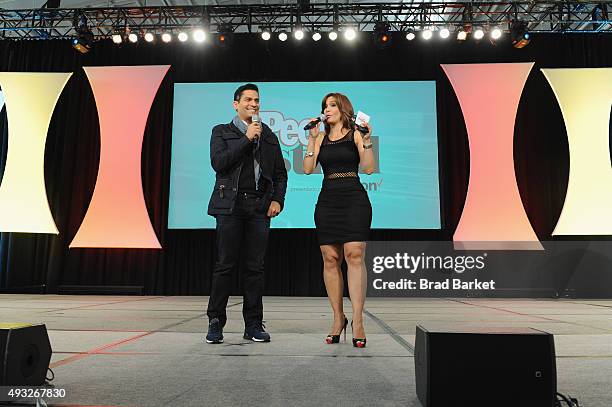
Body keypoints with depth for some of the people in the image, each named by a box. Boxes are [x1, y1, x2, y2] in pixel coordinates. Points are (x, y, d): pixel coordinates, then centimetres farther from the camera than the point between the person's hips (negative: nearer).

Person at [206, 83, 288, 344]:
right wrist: (247, 138, -6)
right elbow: (218, 163, -6)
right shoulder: (222, 132, 11)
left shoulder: (269, 136, 20)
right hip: (231, 205, -2)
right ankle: (216, 322, 10)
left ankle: (253, 324, 11)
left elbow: (280, 173, 18)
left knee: (255, 266, 3)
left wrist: (277, 199, 2)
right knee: (225, 265, -2)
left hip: (260, 207, 3)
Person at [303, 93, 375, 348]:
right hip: (327, 200, 4)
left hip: (354, 199, -3)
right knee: (330, 259, 1)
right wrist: (312, 139, 3)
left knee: (354, 256, -13)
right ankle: (338, 318, 11)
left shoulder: (356, 134, 7)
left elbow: (368, 168, -3)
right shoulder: (321, 138, 17)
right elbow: (307, 169, 5)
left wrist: (366, 140, -11)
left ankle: (357, 321, -9)